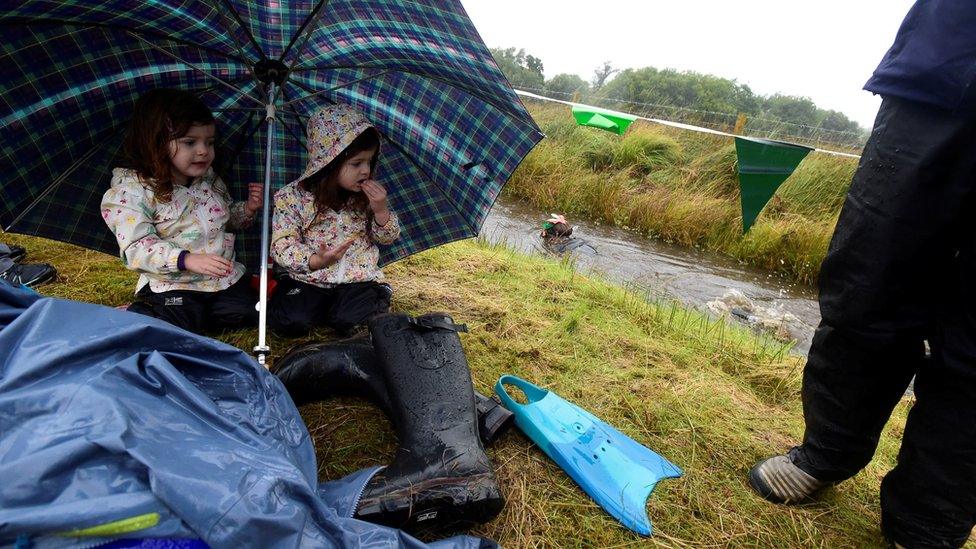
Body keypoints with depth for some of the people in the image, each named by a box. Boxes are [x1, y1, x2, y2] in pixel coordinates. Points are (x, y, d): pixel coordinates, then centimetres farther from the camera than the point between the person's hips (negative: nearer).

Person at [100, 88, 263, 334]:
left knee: (252, 313, -8)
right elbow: (137, 248, -19)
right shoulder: (132, 191, -11)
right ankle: (135, 313, 6)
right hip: (172, 285, -5)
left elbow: (228, 219, 25)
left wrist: (248, 209, 2)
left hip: (224, 278, 6)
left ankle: (195, 314, 9)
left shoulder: (211, 180, 8)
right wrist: (187, 260, -32)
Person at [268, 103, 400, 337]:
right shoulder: (291, 197, -7)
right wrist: (315, 261, -26)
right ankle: (325, 308, 6)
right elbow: (282, 245, -8)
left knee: (349, 319, -26)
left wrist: (381, 210, -12)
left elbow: (388, 238, 8)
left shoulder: (367, 194, 1)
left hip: (358, 278, 0)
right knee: (289, 321, -22)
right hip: (308, 280, 0)